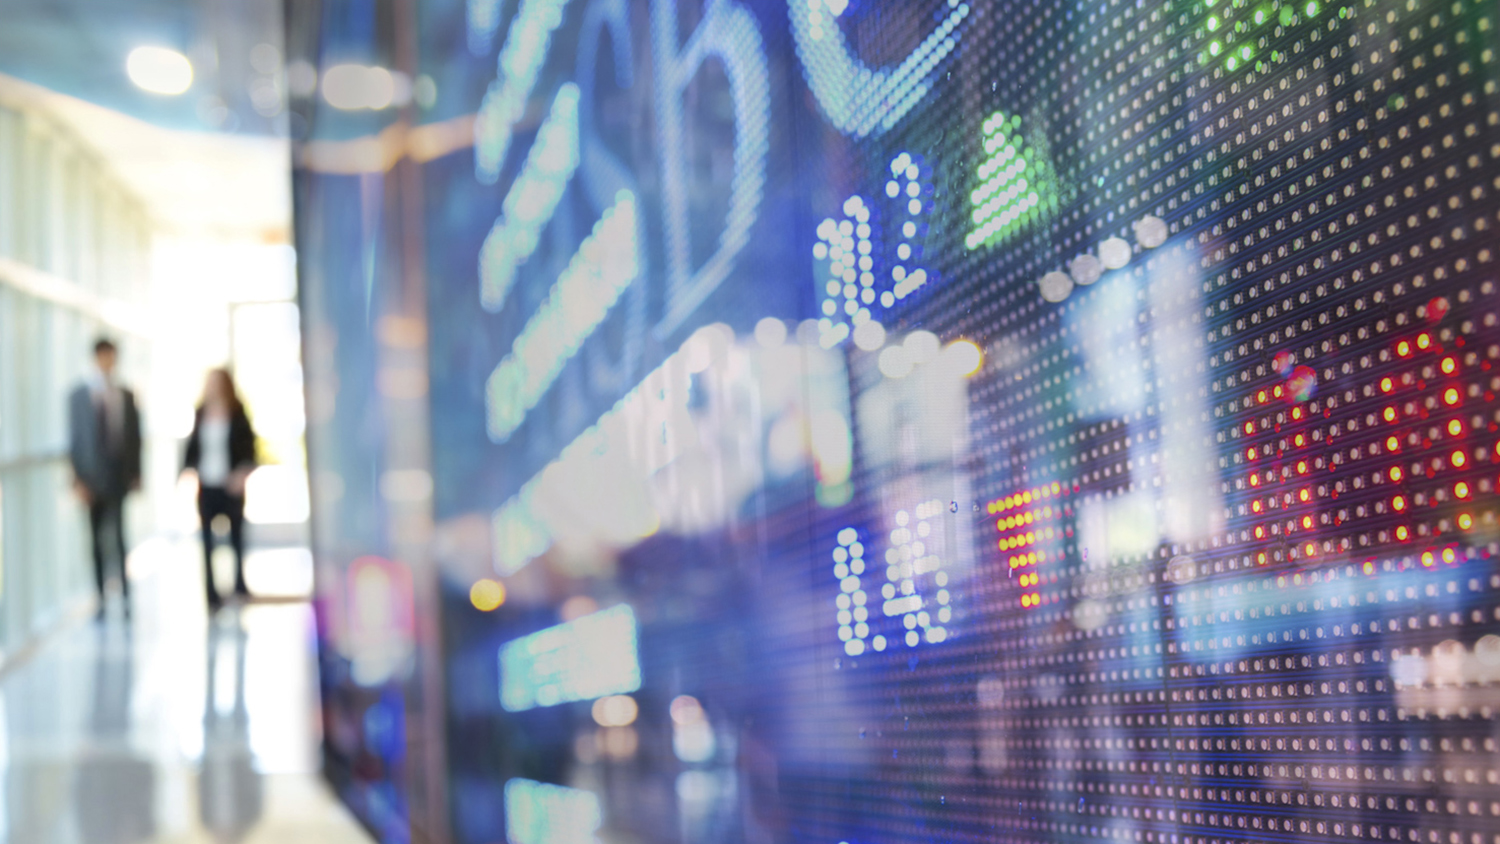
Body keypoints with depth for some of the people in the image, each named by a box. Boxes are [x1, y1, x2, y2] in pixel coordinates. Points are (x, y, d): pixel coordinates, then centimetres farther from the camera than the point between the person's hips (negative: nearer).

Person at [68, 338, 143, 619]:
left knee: (120, 536, -6)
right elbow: (75, 439, -2)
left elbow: (134, 436, 9)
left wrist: (135, 474, 4)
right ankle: (101, 599, 11)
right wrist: (78, 479, -6)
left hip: (119, 477, 1)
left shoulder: (126, 395, 6)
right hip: (92, 478, -1)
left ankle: (126, 596, -1)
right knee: (98, 540, 4)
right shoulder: (80, 395, -2)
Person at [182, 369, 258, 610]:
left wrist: (243, 472, -18)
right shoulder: (201, 413, 4)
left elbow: (249, 445, -4)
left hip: (231, 485, -2)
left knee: (237, 535, 10)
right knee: (208, 540, -2)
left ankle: (240, 585, 27)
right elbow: (193, 444, 8)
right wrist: (186, 471, -1)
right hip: (206, 486, 2)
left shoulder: (237, 413, -4)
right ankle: (211, 593, 2)